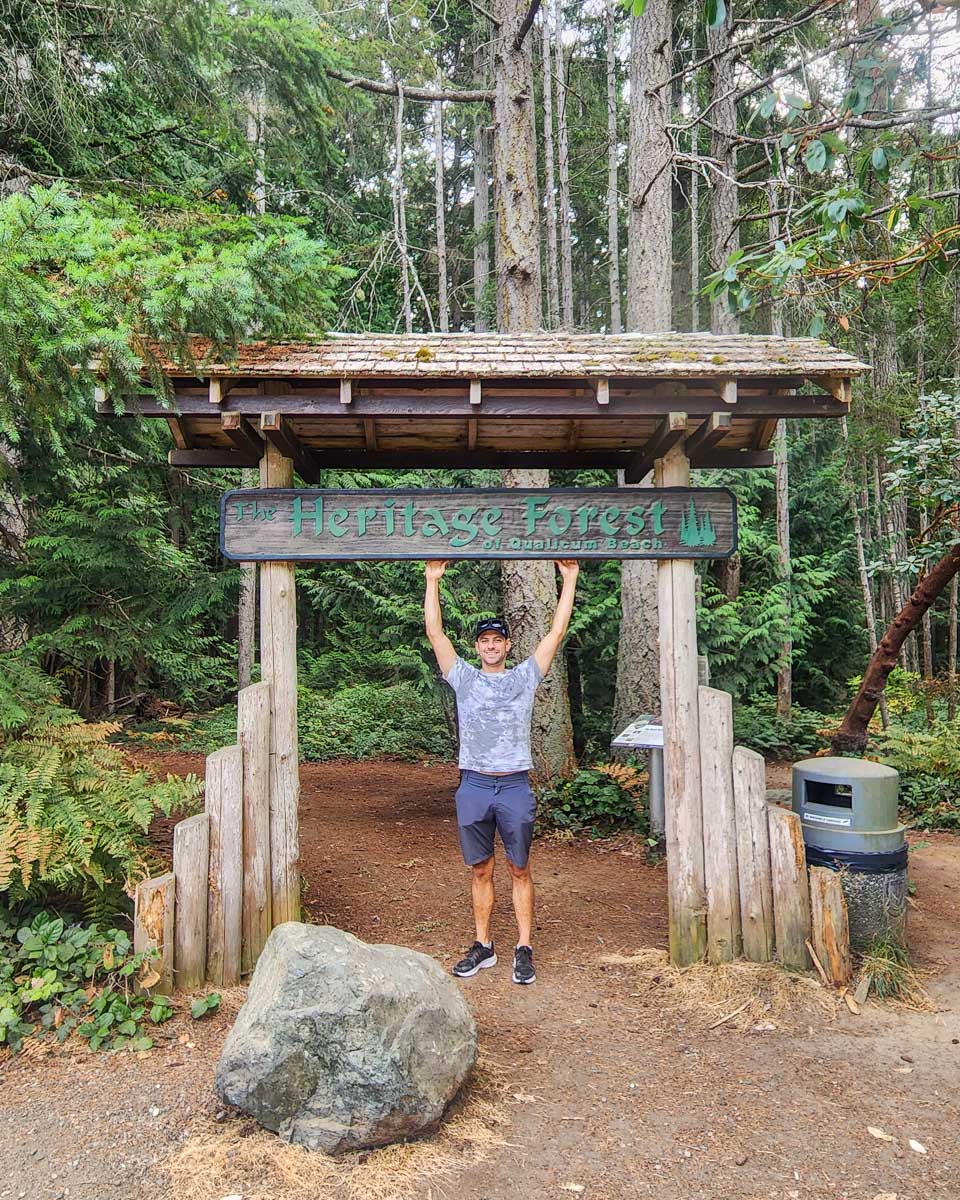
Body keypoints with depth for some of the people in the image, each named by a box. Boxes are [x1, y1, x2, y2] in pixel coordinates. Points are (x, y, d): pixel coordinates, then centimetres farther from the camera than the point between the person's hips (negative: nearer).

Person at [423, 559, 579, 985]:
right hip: (474, 786, 1)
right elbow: (435, 632, 4)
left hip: (515, 786, -1)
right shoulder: (464, 678, 9)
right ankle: (483, 945, 23)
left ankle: (524, 950, 14)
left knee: (519, 870, 6)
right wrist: (432, 581, 2)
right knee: (481, 870, 11)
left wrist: (569, 580, 2)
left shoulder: (525, 677, 7)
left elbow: (557, 632, 4)